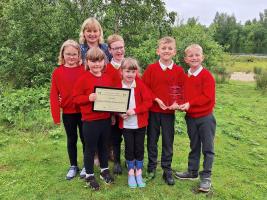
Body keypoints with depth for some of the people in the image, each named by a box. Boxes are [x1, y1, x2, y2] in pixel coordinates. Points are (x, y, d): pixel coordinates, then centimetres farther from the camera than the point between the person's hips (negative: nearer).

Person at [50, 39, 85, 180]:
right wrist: (56, 116, -7)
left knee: (85, 139, 11)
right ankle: (73, 167, 31)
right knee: (71, 140, 15)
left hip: (84, 111, -1)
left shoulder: (85, 70, -4)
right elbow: (54, 95, -3)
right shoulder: (57, 72, -3)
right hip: (68, 113, 1)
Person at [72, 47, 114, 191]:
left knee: (104, 146, 19)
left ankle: (104, 170, 37)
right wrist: (88, 98, -26)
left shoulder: (107, 78, 6)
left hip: (106, 119, 5)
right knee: (90, 149, 8)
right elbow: (76, 98, -9)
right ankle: (89, 175, 25)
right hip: (90, 120, -5)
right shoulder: (83, 79, -10)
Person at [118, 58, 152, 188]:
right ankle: (131, 174, 27)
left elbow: (148, 102, -11)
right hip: (125, 124, 0)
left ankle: (138, 174, 26)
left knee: (139, 149, 9)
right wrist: (119, 113, -16)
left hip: (140, 123, 0)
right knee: (129, 149, 10)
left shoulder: (140, 85, -7)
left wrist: (135, 110, -22)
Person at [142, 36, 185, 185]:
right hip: (153, 111, 0)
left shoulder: (179, 71, 0)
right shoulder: (151, 68, -3)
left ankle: (167, 170, 24)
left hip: (170, 111, 1)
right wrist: (156, 99, -13)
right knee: (152, 140, 11)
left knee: (168, 141, 9)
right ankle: (151, 167, 28)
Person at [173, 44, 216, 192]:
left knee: (207, 148, 4)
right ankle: (192, 172, 32)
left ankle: (206, 177, 16)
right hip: (191, 117, 6)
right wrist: (182, 105, -8)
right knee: (194, 146, 18)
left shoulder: (207, 75, -11)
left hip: (205, 117, -6)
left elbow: (207, 97, -18)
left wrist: (190, 104, -22)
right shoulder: (186, 77, 8)